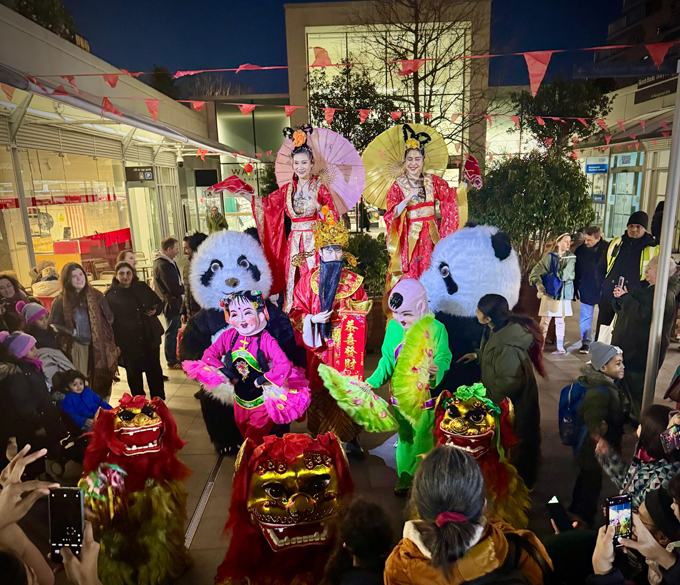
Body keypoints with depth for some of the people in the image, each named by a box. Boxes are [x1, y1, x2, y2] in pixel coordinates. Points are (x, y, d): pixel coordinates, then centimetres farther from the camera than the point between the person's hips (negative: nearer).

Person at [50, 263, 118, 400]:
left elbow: (109, 319, 5)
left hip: (99, 347, 2)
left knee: (103, 382, 9)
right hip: (77, 349, -2)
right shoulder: (61, 302, -2)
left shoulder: (96, 295, 2)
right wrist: (71, 332, -13)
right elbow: (53, 326, 2)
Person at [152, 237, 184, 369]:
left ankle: (175, 357, 33)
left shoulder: (168, 262, 10)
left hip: (173, 302, 10)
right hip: (171, 303, -10)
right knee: (172, 333, 1)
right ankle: (172, 362, 13)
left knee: (175, 331, 20)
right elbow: (173, 287, -24)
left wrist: (181, 288, -3)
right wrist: (184, 289, -8)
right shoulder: (162, 265, -23)